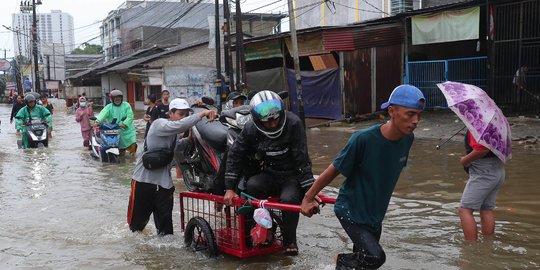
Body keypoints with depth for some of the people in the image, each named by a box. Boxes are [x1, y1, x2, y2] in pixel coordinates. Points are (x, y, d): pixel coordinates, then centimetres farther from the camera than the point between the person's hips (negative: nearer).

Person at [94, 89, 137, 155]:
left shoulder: (126, 105, 4)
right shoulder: (109, 107, 5)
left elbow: (130, 116, -7)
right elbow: (103, 114, -15)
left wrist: (125, 124, -23)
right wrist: (98, 121, -33)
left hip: (127, 129, -1)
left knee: (132, 145, -8)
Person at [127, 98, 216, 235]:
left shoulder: (177, 133, 10)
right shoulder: (159, 124, -15)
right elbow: (179, 125, -36)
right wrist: (202, 114, -36)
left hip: (164, 182, 5)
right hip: (144, 180, -5)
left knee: (165, 226, 2)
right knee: (138, 218, 14)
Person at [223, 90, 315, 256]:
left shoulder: (293, 124, -21)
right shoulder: (251, 129, -12)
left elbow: (301, 159, -19)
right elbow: (234, 155, -5)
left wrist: (309, 190, -19)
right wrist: (230, 188, -9)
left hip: (292, 176, -3)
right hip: (269, 175, 3)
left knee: (289, 199, -31)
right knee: (252, 186, -27)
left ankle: (290, 241, -4)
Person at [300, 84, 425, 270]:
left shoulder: (407, 139, -11)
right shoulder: (363, 139, -29)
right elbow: (334, 170, -17)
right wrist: (308, 198, -7)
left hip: (376, 212, 6)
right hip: (351, 210, -6)